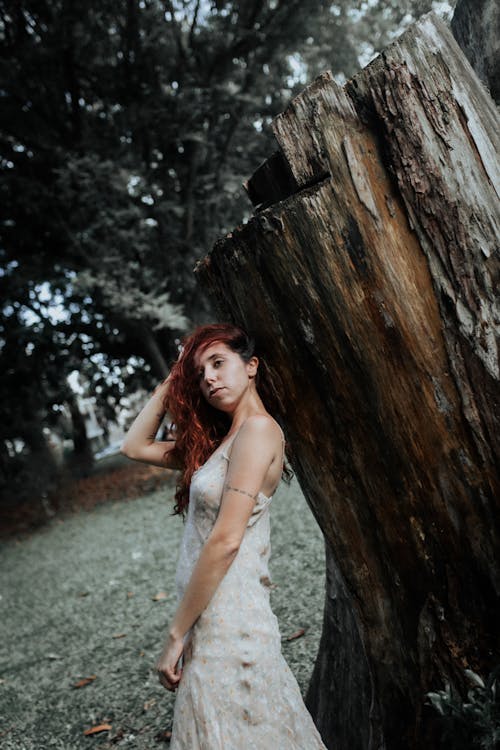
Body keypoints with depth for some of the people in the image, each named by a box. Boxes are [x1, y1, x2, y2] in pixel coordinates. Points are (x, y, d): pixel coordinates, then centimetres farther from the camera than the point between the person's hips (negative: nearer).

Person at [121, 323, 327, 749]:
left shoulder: (259, 429, -15)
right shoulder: (218, 442, 11)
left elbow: (226, 541, -20)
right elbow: (135, 446, 18)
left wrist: (177, 634, -14)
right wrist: (173, 378, 13)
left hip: (227, 624, -8)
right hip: (215, 620, 8)